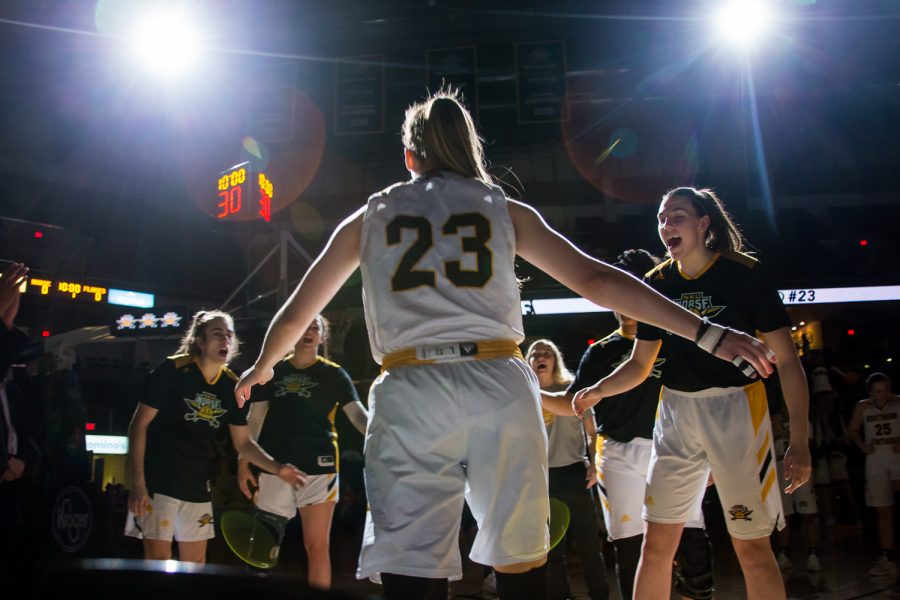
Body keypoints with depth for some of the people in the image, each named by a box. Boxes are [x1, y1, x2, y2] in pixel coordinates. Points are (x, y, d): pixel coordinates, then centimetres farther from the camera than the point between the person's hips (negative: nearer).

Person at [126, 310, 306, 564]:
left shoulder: (232, 386, 3)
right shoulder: (172, 370, -12)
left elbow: (243, 442, 10)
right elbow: (139, 425, -11)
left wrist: (277, 469, -5)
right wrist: (137, 482, -17)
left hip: (198, 486, 6)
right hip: (158, 481, -5)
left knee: (196, 564, 10)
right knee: (158, 560, -6)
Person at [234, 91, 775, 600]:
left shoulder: (367, 219, 18)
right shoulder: (505, 210, 15)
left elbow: (295, 315, 25)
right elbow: (595, 278, 7)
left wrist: (263, 367, 44)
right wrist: (708, 333, 7)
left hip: (410, 392, 0)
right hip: (500, 386, 1)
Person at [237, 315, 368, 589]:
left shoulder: (333, 374, 3)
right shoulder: (274, 371, 9)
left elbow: (358, 413, -9)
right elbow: (255, 419, 11)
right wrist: (243, 461, 4)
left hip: (318, 468, -2)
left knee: (317, 547, 0)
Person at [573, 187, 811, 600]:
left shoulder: (744, 273, -6)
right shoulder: (657, 283, 6)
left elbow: (786, 360, -6)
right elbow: (640, 364, 12)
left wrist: (799, 439, -12)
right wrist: (598, 390, -7)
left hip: (736, 408, -4)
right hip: (677, 412, 4)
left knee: (752, 547, 0)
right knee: (656, 543, 5)